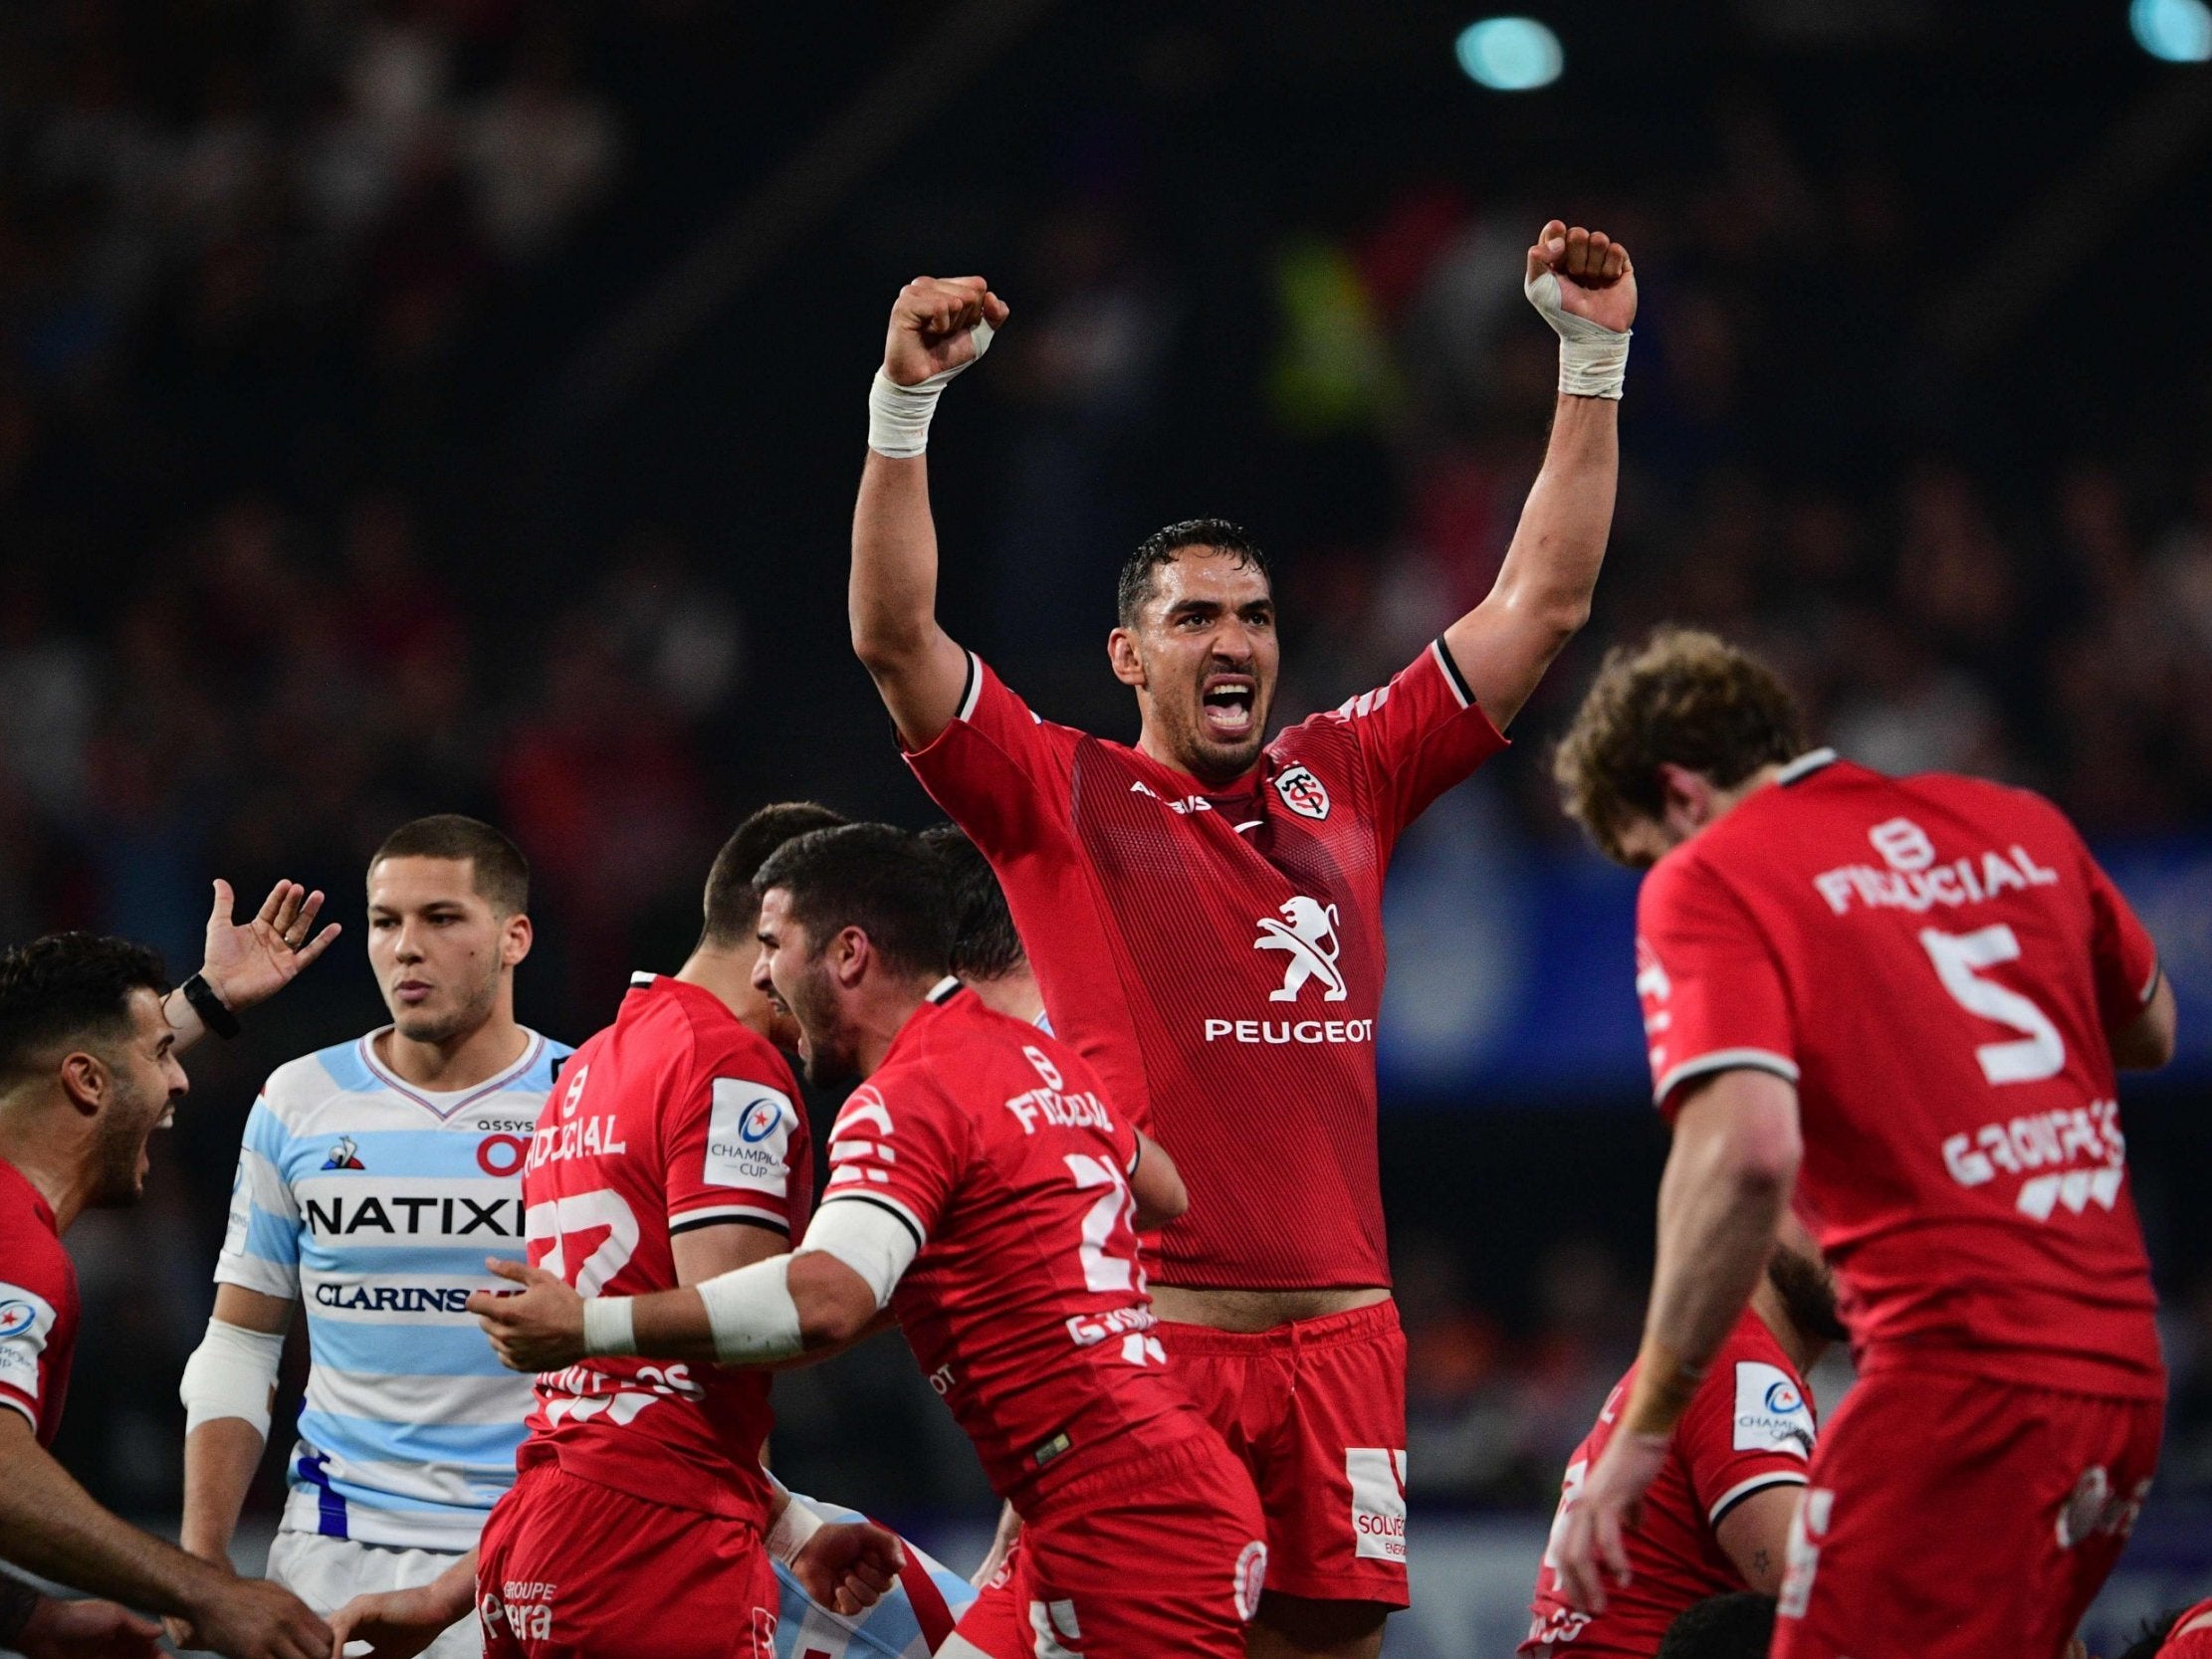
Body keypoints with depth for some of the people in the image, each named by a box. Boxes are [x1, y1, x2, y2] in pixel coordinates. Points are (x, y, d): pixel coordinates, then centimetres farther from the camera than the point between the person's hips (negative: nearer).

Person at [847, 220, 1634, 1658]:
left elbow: (1544, 600, 16)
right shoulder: (1061, 796, 4)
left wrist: (1595, 358, 12)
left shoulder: (1345, 781, 14)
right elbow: (894, 636, -8)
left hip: (1338, 1323, 4)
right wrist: (905, 404, -17)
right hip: (1143, 1325, -4)